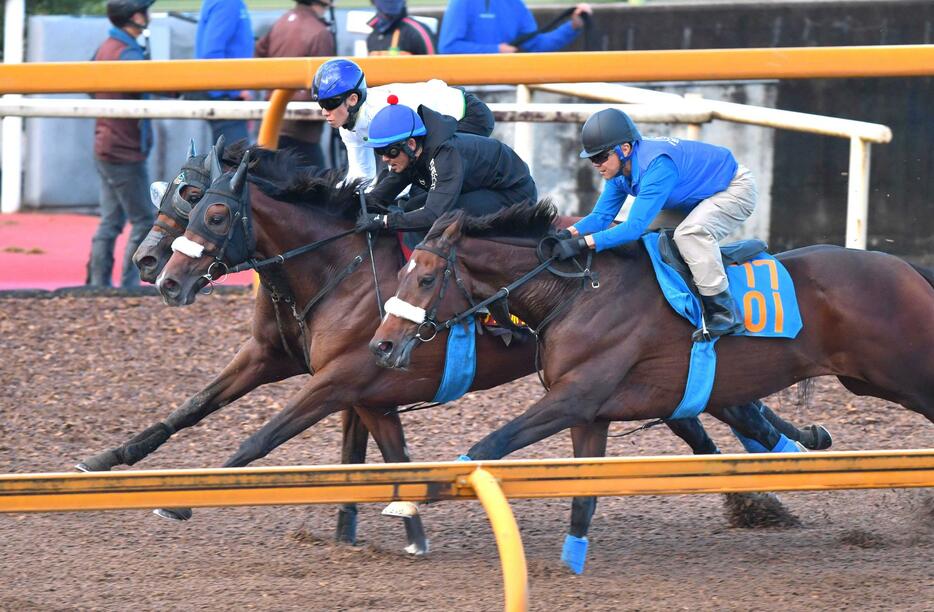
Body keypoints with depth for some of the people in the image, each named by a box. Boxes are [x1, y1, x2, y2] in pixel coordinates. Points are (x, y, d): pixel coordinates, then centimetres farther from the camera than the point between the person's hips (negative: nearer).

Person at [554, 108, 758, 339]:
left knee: (691, 232, -33)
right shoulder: (620, 167, -8)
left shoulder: (656, 166, -37)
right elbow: (601, 216, -4)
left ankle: (724, 314, -25)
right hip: (702, 196, 10)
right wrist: (568, 233, -24)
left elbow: (635, 226, -41)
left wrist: (582, 243, -45)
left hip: (736, 189, -10)